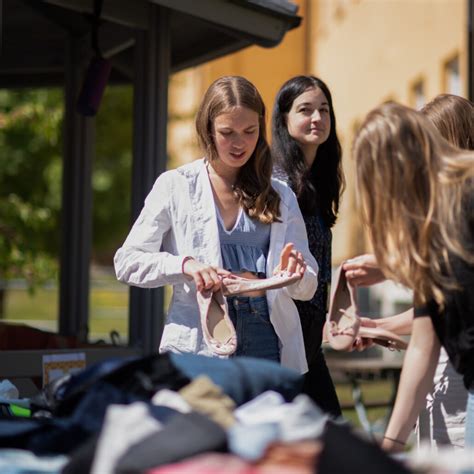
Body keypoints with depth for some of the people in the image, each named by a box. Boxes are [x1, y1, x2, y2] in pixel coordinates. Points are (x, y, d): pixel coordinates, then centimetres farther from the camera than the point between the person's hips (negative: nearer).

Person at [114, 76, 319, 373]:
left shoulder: (280, 196, 13)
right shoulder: (176, 187, 5)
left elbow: (308, 287, 12)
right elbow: (127, 262, 0)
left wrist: (293, 273, -12)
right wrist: (185, 265, -17)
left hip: (268, 348, 3)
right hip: (198, 344, -2)